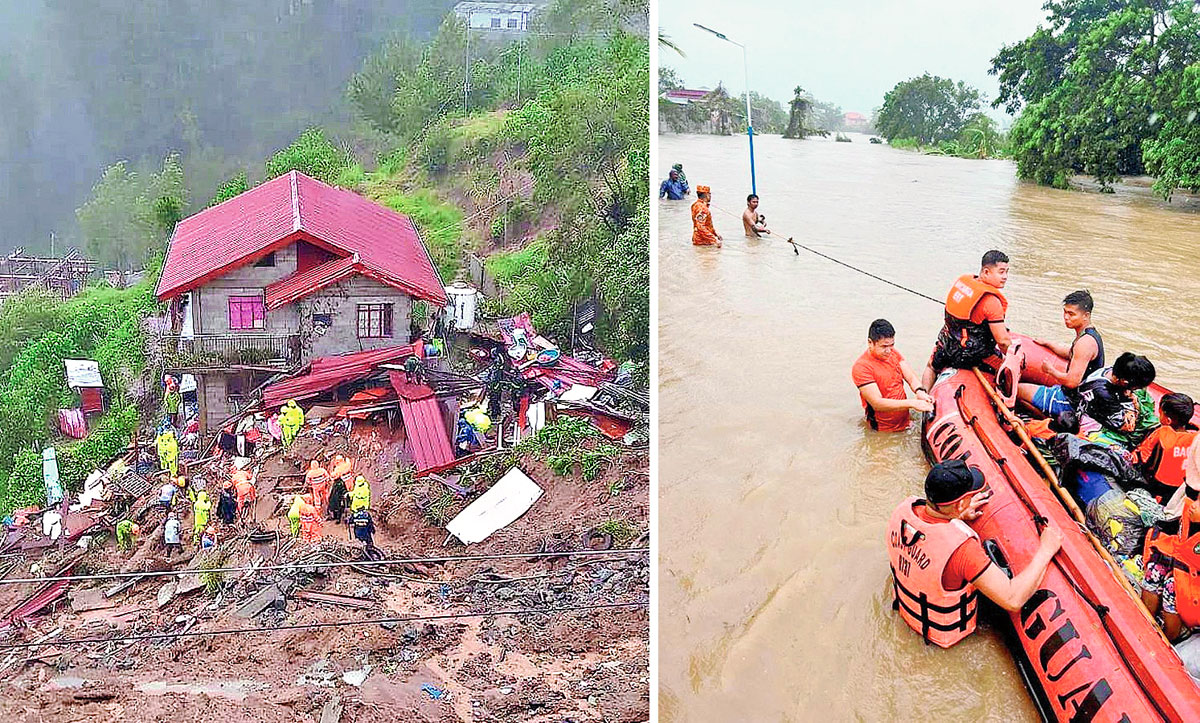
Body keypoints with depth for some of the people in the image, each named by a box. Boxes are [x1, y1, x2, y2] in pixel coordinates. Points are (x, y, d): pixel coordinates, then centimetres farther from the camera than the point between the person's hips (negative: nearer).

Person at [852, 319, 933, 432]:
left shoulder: (892, 353, 7)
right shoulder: (861, 367, -18)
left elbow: (911, 377, 2)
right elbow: (877, 403, -23)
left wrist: (920, 391, -21)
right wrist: (912, 403, -30)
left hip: (905, 422, 5)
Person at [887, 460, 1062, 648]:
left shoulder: (904, 510, -20)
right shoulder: (961, 547, -41)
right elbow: (1012, 600, -34)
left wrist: (958, 516, 2)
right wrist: (1046, 550, -25)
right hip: (945, 633, -6)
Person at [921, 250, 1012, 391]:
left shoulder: (962, 281, -4)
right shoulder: (992, 302, -24)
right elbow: (1003, 340, -22)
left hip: (946, 347, 7)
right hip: (972, 355, -7)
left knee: (931, 368, 35)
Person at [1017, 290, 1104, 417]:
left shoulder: (1085, 342, -27)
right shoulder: (1091, 334, 7)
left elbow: (1072, 382, -30)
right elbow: (1070, 353, 29)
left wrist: (1051, 370, -12)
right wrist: (1046, 343, 32)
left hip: (1071, 402, -11)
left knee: (1017, 389, -4)